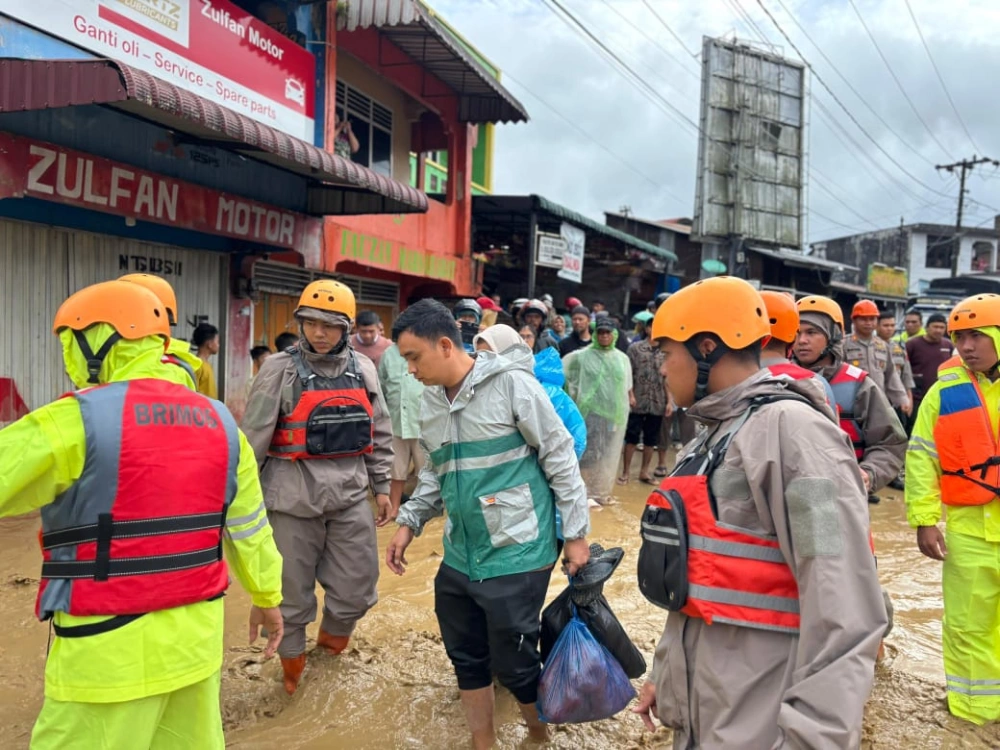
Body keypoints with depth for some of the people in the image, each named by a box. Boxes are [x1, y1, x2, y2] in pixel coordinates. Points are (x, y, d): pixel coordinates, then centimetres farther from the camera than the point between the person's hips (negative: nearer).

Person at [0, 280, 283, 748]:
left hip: (111, 649, -6)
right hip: (198, 636, 6)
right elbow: (249, 527, 10)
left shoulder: (77, 420, -14)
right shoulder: (219, 422, 5)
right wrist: (267, 596, 22)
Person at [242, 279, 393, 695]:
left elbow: (380, 434, 13)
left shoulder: (363, 369, 6)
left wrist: (381, 487, 12)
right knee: (292, 587, 8)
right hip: (294, 495, -3)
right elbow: (253, 439, -6)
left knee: (358, 585, 10)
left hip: (350, 493, 4)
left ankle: (331, 635, 41)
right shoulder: (281, 369, -7)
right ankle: (292, 661, 33)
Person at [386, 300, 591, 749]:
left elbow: (559, 457, -10)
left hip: (516, 555, -6)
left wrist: (575, 534, -8)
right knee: (466, 658, 17)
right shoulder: (430, 401, 7)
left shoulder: (511, 383, -14)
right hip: (459, 557, 7)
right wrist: (409, 522, 8)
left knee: (514, 663, 5)